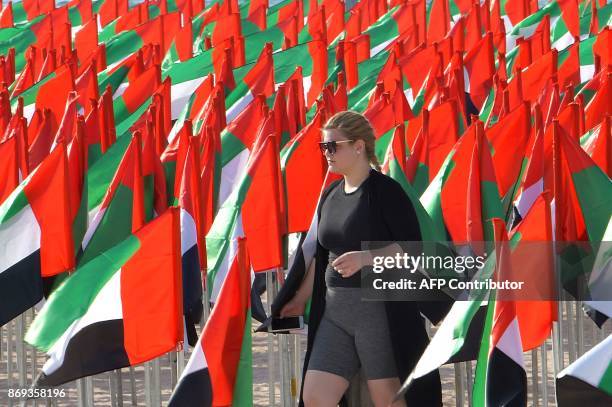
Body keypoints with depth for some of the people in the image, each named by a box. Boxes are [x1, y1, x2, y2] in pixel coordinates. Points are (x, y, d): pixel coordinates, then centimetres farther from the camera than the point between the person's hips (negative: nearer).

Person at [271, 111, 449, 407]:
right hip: (335, 312, 8)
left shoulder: (386, 191, -9)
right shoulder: (330, 195, 13)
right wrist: (300, 299, 26)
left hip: (381, 310, -7)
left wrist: (366, 258, -25)